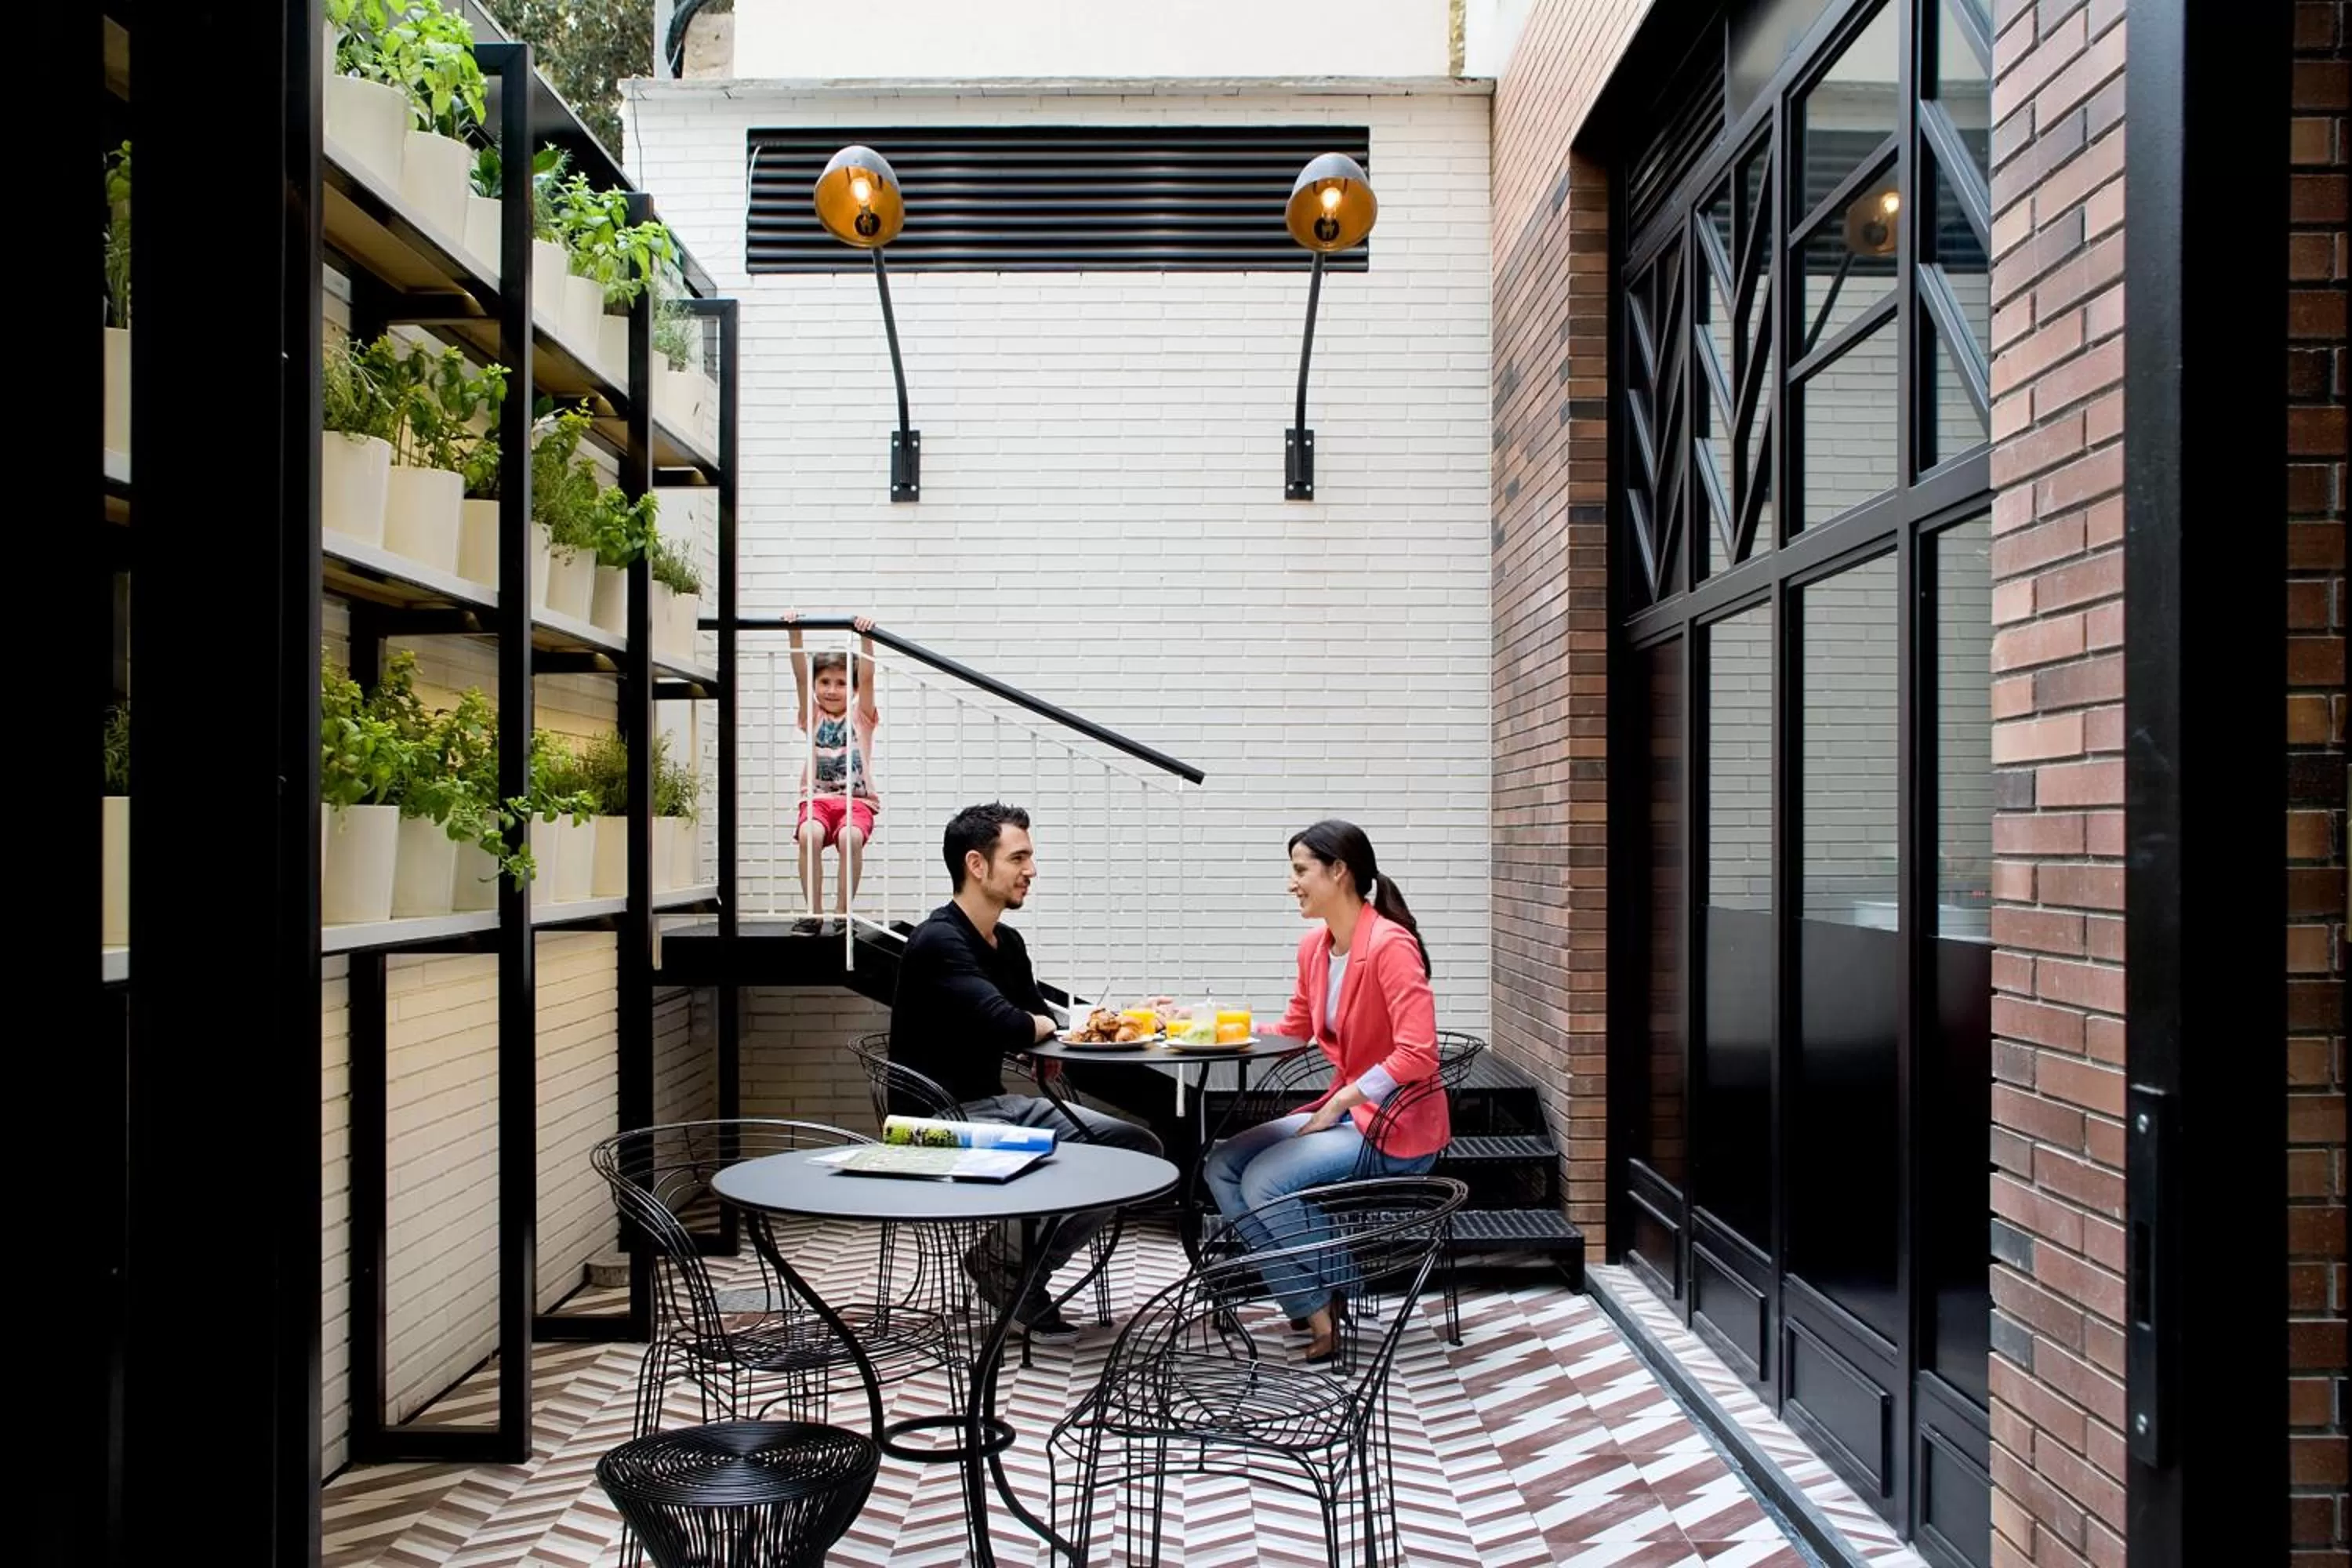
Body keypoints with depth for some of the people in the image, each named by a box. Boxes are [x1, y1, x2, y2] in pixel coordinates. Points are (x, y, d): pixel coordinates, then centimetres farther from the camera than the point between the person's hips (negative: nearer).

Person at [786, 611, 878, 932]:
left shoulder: (861, 717, 13)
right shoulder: (813, 717, 16)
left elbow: (867, 676, -1)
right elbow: (800, 674, 5)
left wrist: (866, 637, -14)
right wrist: (795, 632, -6)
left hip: (857, 799, -1)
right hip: (817, 797, 1)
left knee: (851, 837, -34)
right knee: (809, 835, -32)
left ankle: (843, 914, -17)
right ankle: (813, 913, -19)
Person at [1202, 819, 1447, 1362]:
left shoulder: (1389, 946, -19)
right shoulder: (1314, 948, 6)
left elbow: (1418, 1056, -24)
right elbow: (1291, 1033, 17)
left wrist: (1340, 1102, -21)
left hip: (1397, 1128, -9)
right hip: (1344, 1110, 9)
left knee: (1265, 1181, -21)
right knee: (1221, 1165, -2)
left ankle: (1320, 1318, 1)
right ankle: (1309, 1300, 0)